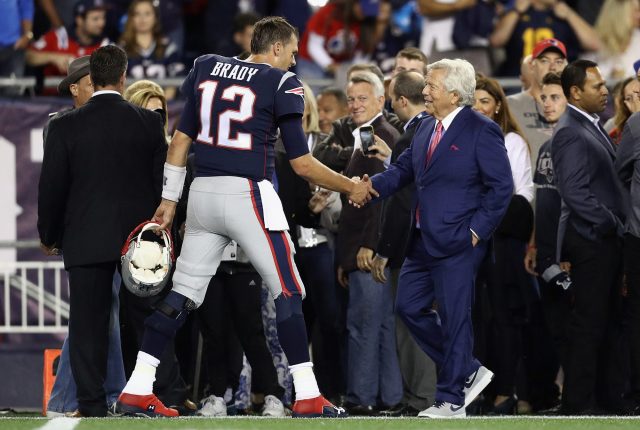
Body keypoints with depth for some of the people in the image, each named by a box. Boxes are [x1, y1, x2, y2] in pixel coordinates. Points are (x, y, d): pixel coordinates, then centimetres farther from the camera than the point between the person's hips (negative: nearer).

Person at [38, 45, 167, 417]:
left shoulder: (65, 126, -5)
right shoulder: (149, 123, -2)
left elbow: (52, 187, -2)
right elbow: (163, 181, 1)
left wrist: (49, 236, 12)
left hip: (86, 240, -1)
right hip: (140, 234, 1)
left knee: (89, 321, 2)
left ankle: (92, 403, -2)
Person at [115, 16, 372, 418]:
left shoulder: (205, 68, 11)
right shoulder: (282, 84, -4)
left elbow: (181, 139, 11)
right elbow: (302, 163, -4)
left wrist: (170, 198, 17)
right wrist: (351, 187, 9)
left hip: (203, 192, 5)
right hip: (248, 194, -5)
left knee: (183, 293, 9)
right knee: (289, 292, 2)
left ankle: (136, 391, 5)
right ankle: (307, 397, -1)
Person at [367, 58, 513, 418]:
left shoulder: (481, 131, -11)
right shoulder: (427, 129, 13)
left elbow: (501, 186, -12)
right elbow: (405, 169, 15)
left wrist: (477, 230, -15)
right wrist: (372, 186, -4)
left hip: (457, 241, -9)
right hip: (424, 240, 9)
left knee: (454, 318, -3)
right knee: (409, 307, 10)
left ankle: (451, 402, 5)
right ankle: (468, 372, 21)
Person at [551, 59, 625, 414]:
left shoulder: (590, 126, 15)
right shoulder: (570, 133, -15)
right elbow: (575, 192, -21)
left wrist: (616, 225, 8)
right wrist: (611, 224, -16)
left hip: (605, 238, 9)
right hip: (591, 239, -9)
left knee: (597, 322, 13)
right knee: (588, 324, -5)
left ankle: (584, 394, 19)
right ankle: (579, 404, 0)